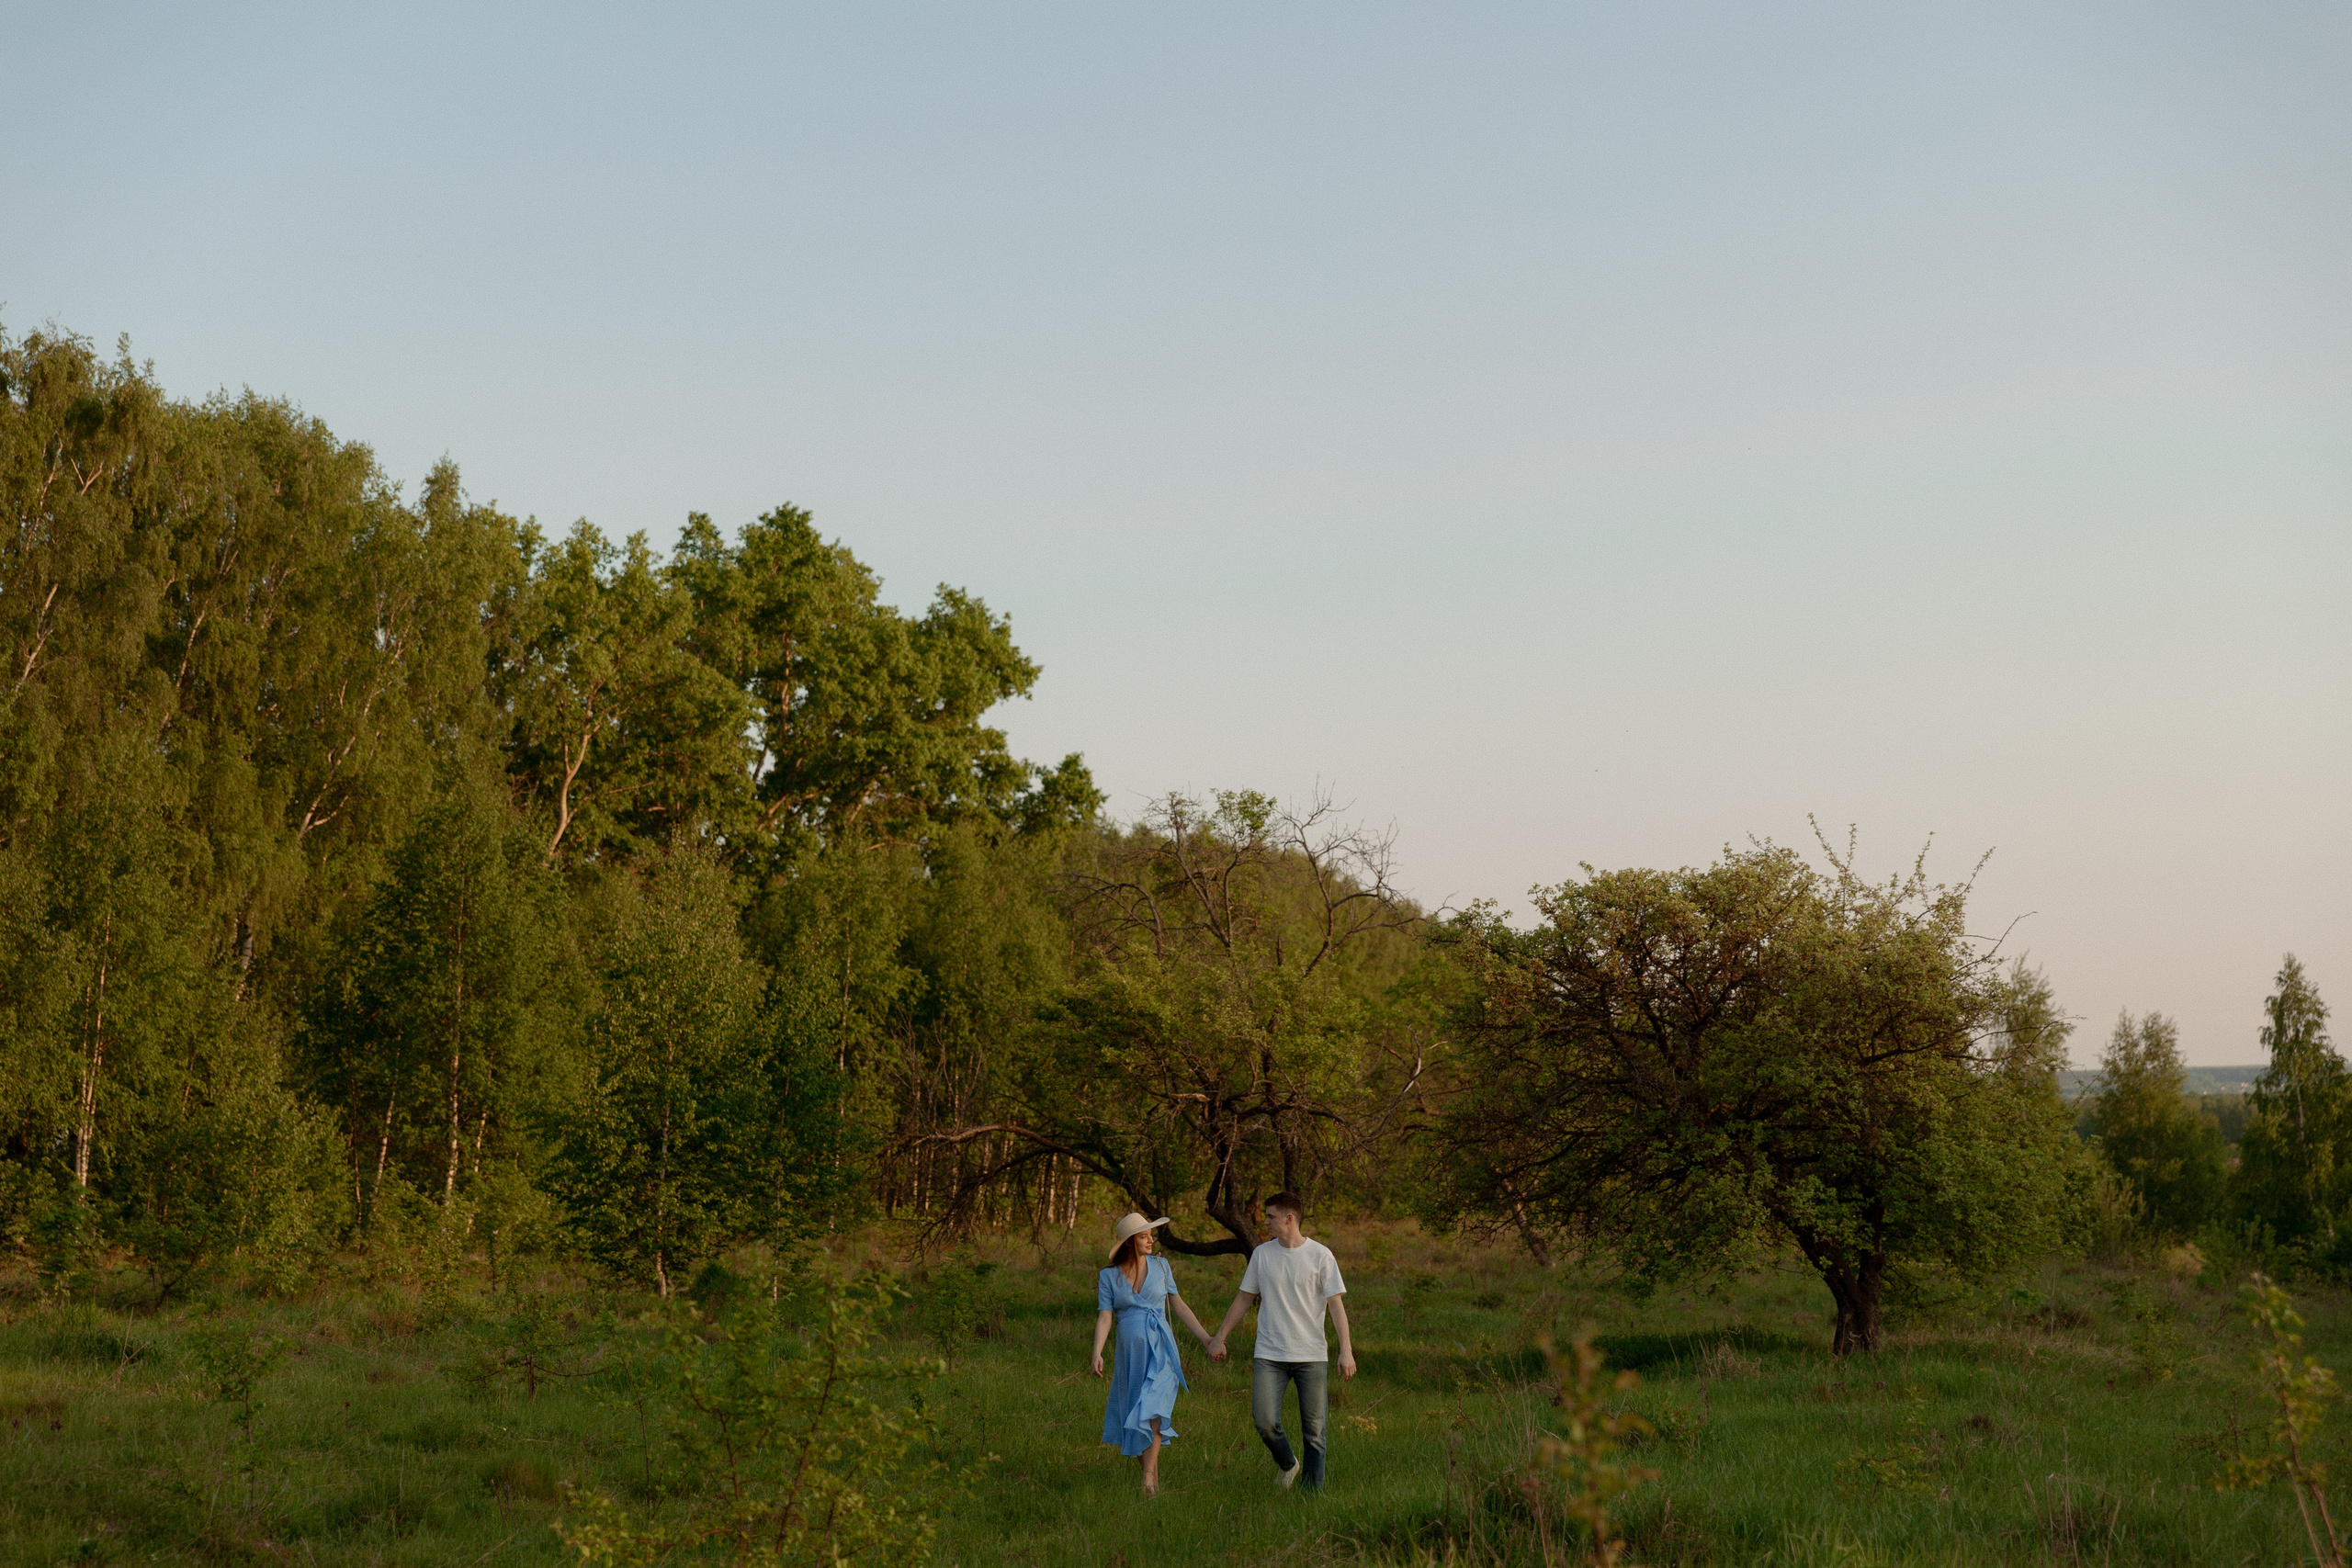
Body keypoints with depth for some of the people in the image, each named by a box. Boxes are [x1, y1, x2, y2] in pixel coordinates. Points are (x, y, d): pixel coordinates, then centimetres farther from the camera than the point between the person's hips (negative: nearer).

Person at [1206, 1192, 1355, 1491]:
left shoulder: (1320, 1255, -2)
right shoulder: (1262, 1254, 7)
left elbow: (1335, 1304, -4)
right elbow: (1244, 1299, 16)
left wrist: (1346, 1350, -13)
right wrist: (1219, 1338, 16)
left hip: (1312, 1355, -2)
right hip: (1269, 1355, 2)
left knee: (1314, 1429, -1)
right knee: (1264, 1421, -11)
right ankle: (1287, 1463, 18)